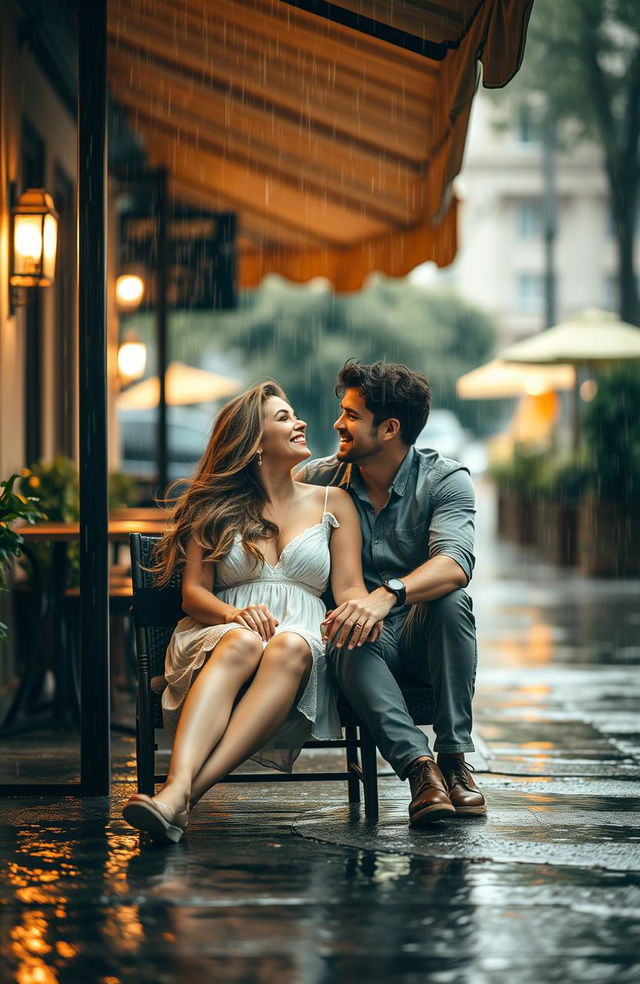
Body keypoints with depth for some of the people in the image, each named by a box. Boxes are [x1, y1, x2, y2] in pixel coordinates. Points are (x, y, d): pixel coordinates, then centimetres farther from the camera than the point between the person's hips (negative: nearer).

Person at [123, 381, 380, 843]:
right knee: (243, 641, -38)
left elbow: (349, 587, 11)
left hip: (304, 638, 0)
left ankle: (181, 795, -56)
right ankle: (179, 783, -63)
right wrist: (235, 614, -16)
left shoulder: (332, 502, 21)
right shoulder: (213, 507, 18)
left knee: (290, 647, -38)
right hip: (219, 637, 0)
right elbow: (193, 592, 7)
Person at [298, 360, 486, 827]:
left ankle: (455, 758, -30)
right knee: (350, 645, -35)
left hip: (419, 633, -1)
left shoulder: (446, 479, -7)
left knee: (451, 600, -34)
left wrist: (388, 594, -45)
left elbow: (455, 564, -24)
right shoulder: (319, 480, 4)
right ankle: (419, 766, -49)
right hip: (364, 640, 1)